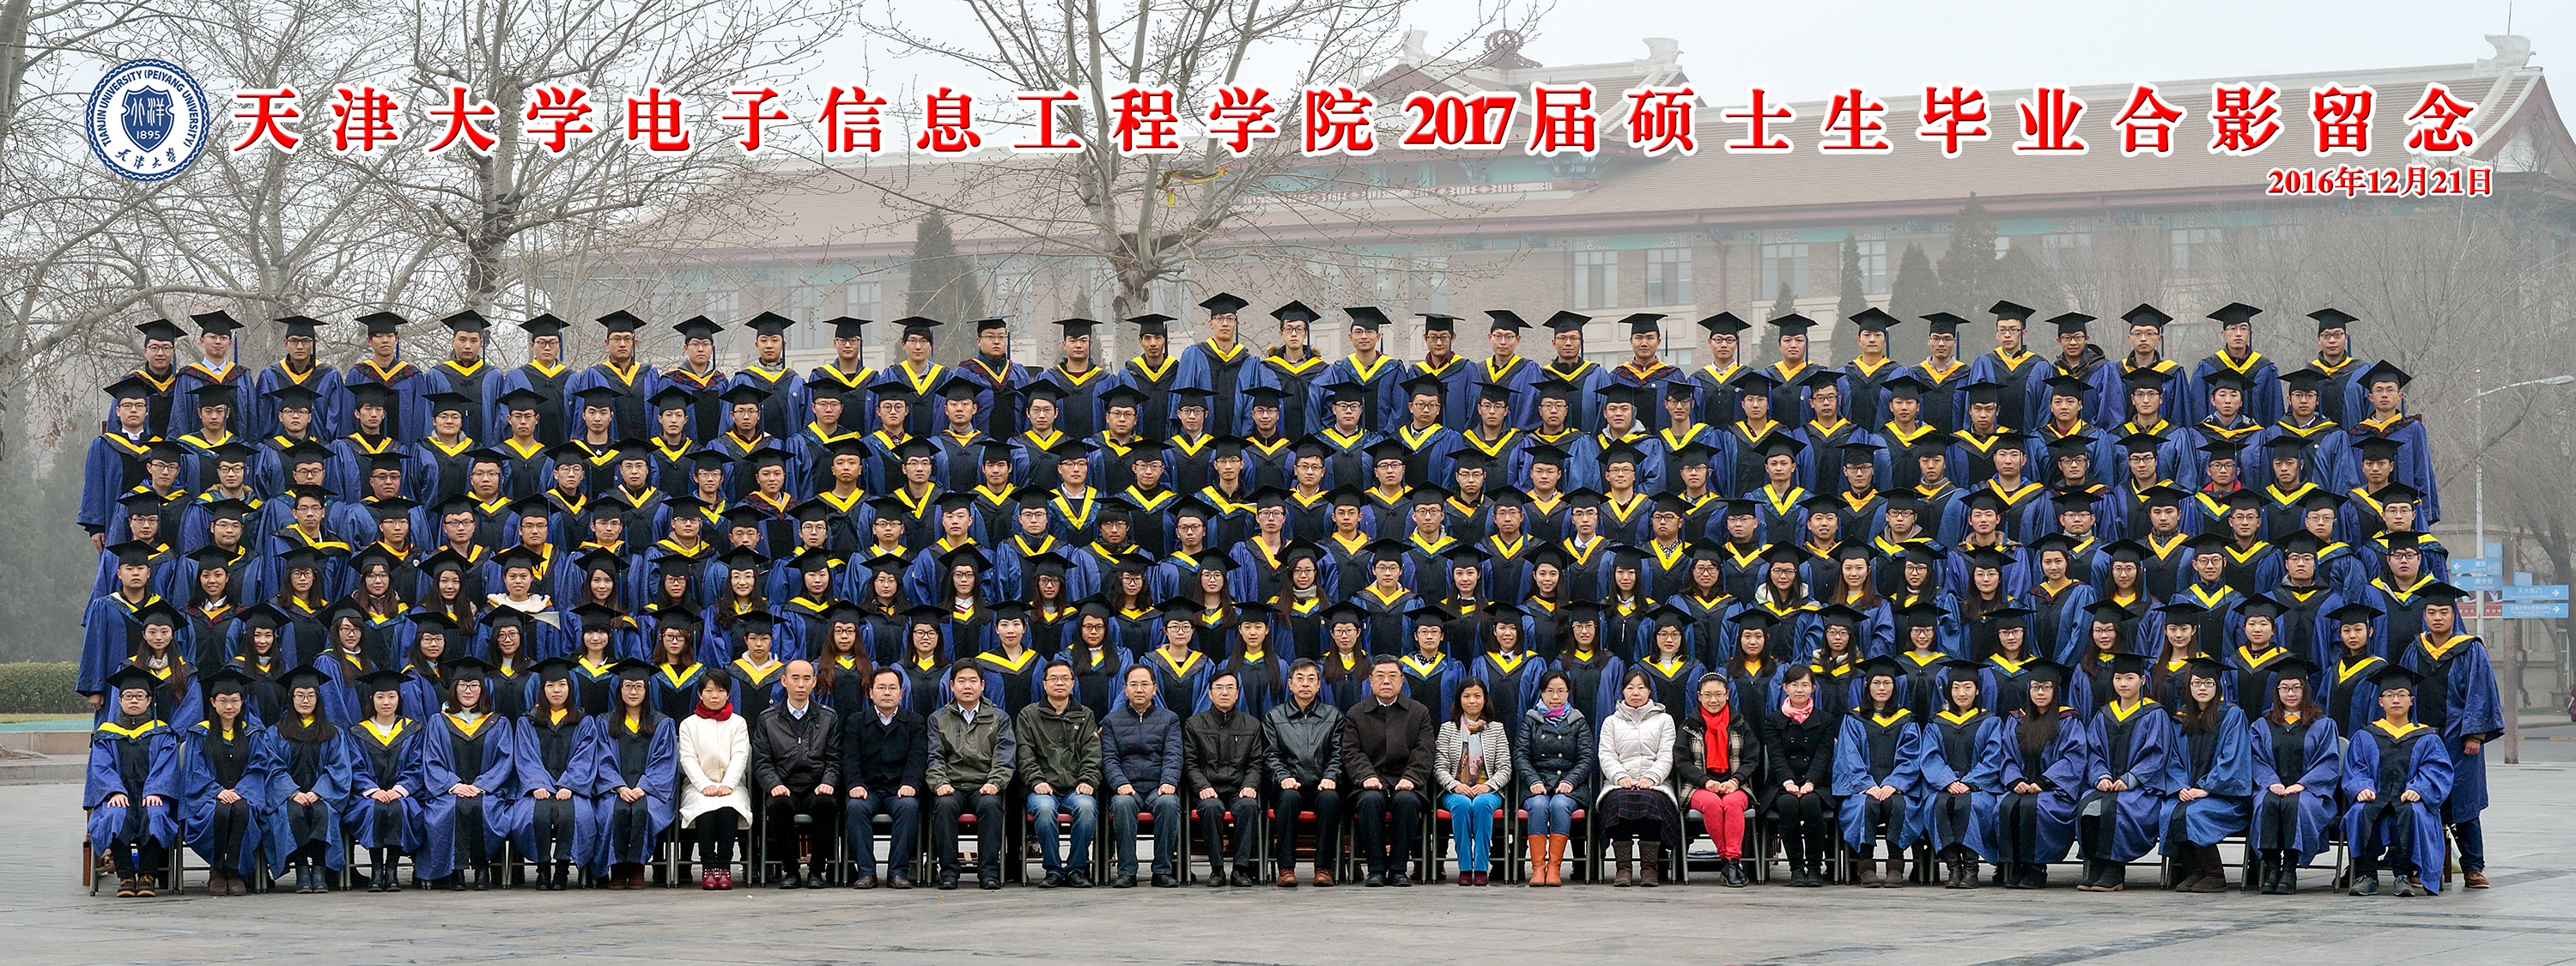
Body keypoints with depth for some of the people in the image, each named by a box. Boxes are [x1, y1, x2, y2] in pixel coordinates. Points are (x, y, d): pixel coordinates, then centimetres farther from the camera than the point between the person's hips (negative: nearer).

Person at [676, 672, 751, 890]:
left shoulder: (738, 723, 14)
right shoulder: (689, 725, 13)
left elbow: (740, 757, 2)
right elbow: (688, 759, 1)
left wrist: (728, 785, -16)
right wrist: (705, 785, -16)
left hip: (731, 785, 0)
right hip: (698, 785, 0)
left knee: (728, 807, -34)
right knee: (706, 807, -34)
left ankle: (724, 866, -29)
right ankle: (707, 867, -30)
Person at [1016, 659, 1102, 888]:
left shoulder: (1085, 716, 20)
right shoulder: (1029, 715, 15)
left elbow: (1092, 755, 10)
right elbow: (1026, 755, 6)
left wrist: (1088, 781, -7)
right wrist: (1036, 781, -11)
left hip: (1076, 789, 1)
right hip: (1044, 789, -1)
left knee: (1087, 807, -34)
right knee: (1044, 807, -36)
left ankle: (1077, 869, -19)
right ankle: (1053, 869, -21)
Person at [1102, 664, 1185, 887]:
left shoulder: (1169, 719, 16)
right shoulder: (1112, 721, 16)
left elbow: (1173, 756, 4)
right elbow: (1109, 759, 5)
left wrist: (1168, 782, -16)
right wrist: (1120, 784, -14)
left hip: (1159, 786, 0)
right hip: (1127, 787, 0)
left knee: (1168, 803, -35)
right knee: (1123, 804, -36)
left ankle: (1163, 871, -27)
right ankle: (1126, 872, -31)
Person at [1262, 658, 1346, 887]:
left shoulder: (1333, 715, 18)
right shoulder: (1274, 716, 17)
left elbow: (1338, 754, 9)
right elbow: (1271, 756, 7)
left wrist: (1330, 778, -10)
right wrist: (1283, 778, -12)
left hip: (1321, 785, 0)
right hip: (1289, 785, 0)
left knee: (1330, 798, -35)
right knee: (1289, 797, -36)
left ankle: (1323, 868, -31)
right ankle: (1286, 868, -36)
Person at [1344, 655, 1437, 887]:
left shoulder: (1419, 712, 15)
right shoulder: (1356, 714, 14)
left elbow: (1423, 753, 4)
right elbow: (1352, 753, 3)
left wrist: (1410, 778, -13)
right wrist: (1367, 777, -16)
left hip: (1404, 783, 0)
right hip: (1371, 784, 0)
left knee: (1407, 800, -34)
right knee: (1370, 800, -35)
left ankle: (1398, 868, -25)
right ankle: (1376, 869, -27)